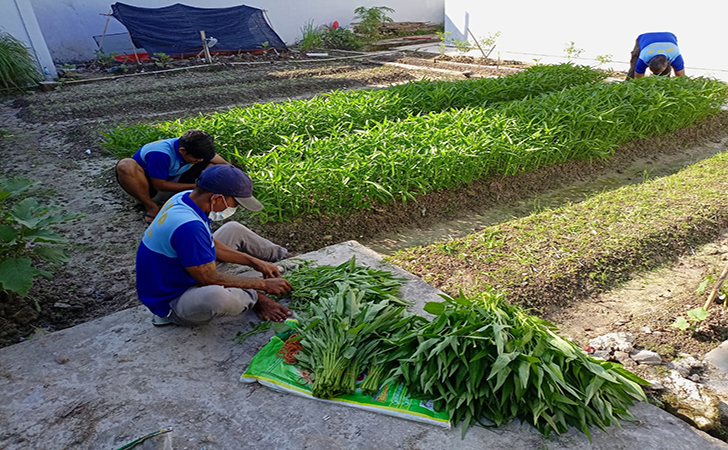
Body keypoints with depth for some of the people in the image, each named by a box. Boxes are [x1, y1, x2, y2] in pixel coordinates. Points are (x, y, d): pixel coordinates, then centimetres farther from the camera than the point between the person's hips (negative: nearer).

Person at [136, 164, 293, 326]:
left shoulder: (186, 197, -8)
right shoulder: (188, 227, -37)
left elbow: (211, 244, 7)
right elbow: (210, 279, -27)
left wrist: (255, 262, 4)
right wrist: (263, 284, -17)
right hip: (172, 302, -10)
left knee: (233, 230, 13)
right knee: (217, 295, -41)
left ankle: (287, 258, 28)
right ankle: (255, 299, -5)